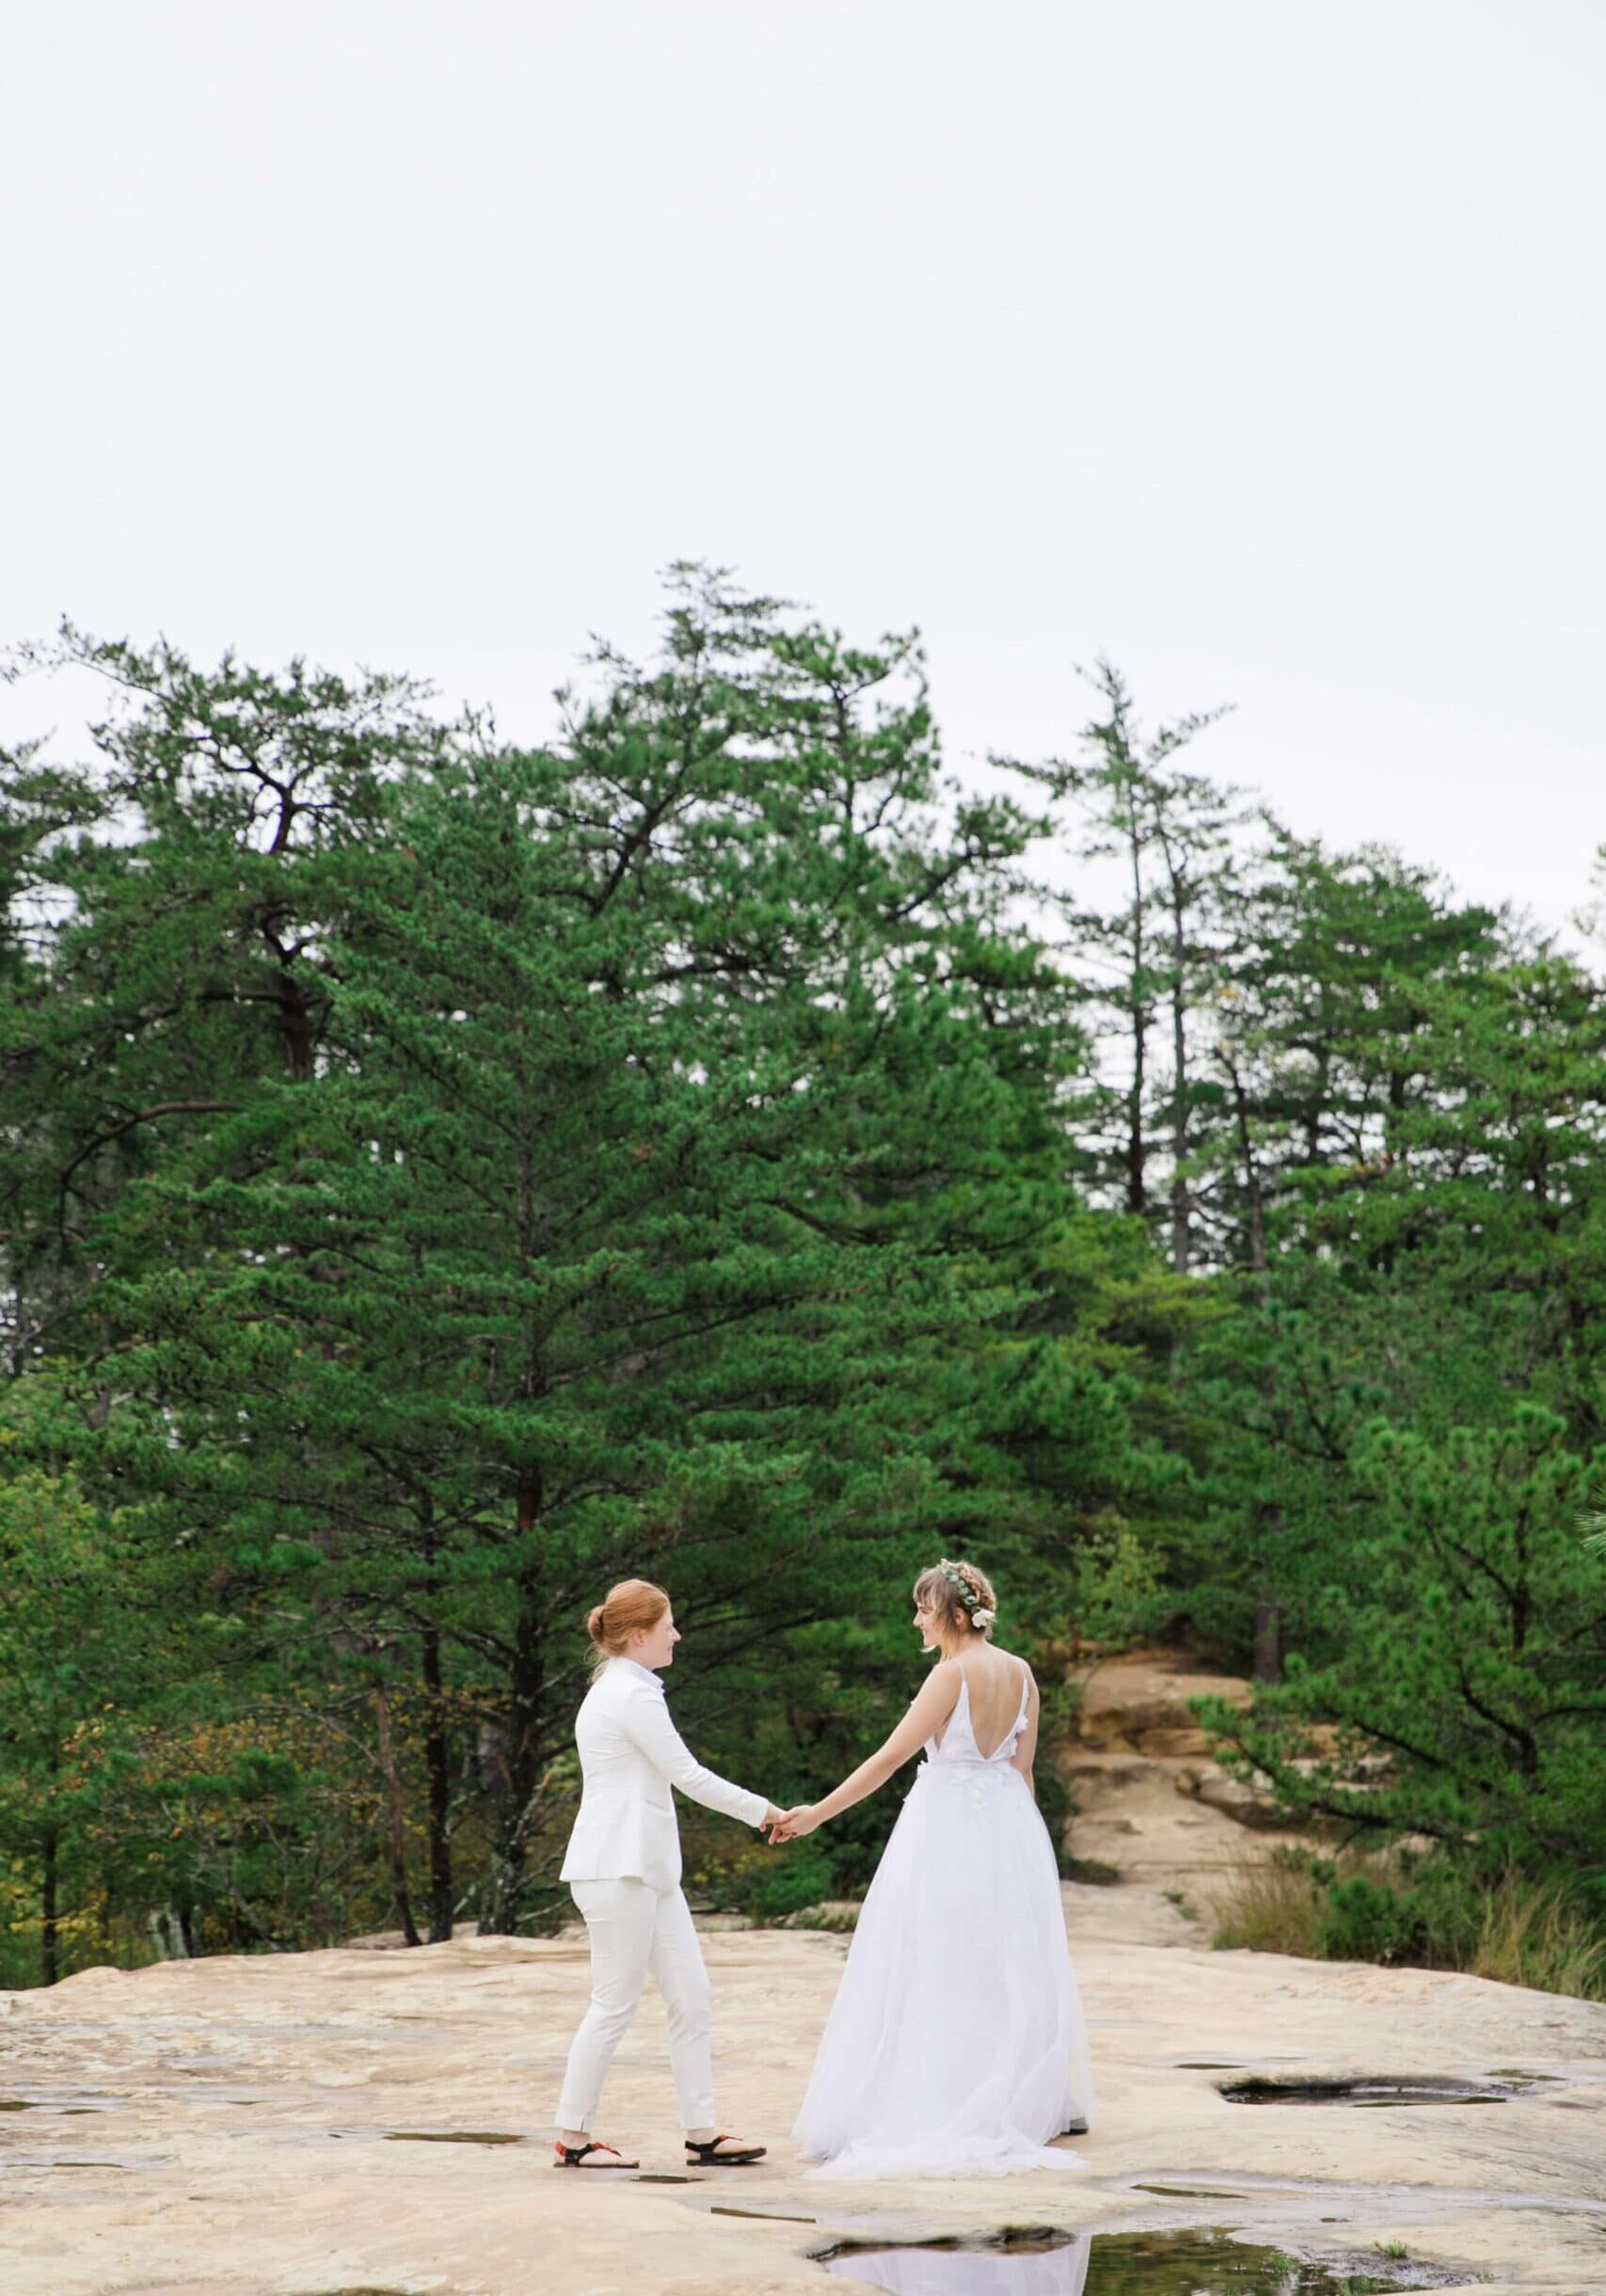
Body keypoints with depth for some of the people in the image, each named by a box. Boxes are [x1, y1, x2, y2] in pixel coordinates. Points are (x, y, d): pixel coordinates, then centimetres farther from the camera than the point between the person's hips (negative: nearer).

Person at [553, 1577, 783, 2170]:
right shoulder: (632, 1694, -14)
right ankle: (573, 2138, 5)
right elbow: (688, 1775, -14)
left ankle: (702, 2133, 7)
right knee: (615, 2005, -4)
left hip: (647, 1869, 10)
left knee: (691, 1997, 6)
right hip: (619, 1870, -10)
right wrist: (762, 1811, -5)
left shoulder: (616, 1690, 17)